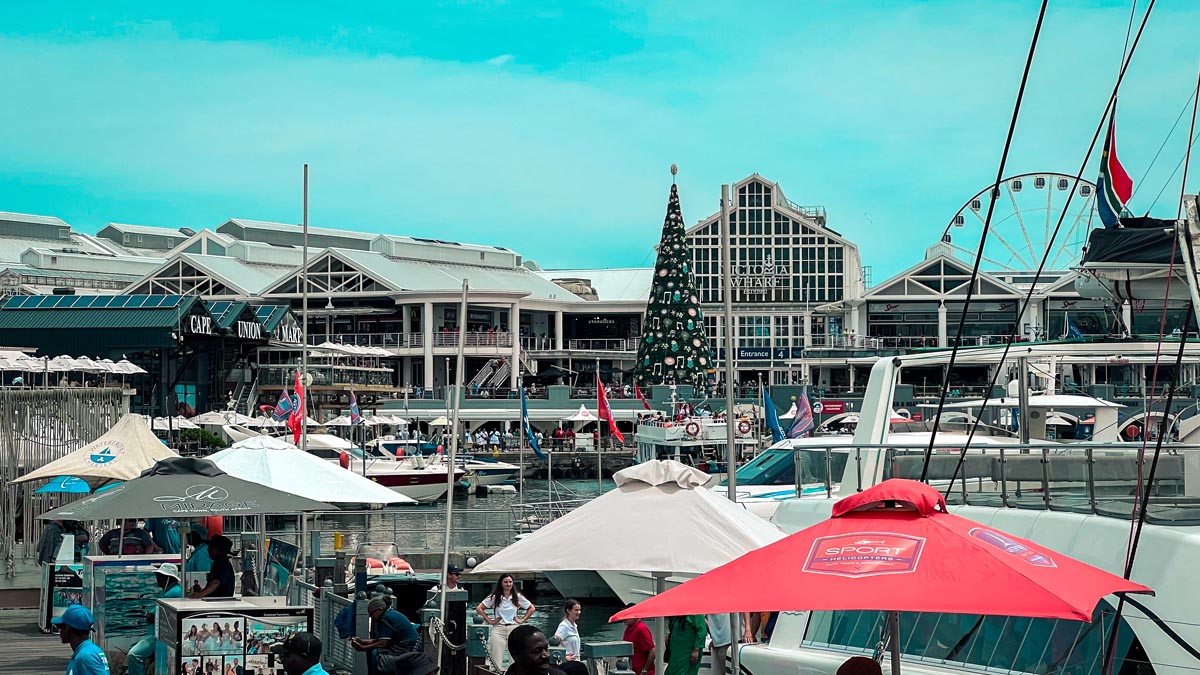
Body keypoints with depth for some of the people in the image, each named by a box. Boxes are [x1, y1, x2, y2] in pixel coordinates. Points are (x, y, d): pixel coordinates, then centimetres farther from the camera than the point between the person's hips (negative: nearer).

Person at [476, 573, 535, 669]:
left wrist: (522, 620, 6)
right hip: (498, 629, -1)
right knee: (497, 658, -6)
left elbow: (532, 608, 15)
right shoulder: (494, 597, 2)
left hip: (514, 628, 1)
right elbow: (479, 608, 3)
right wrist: (489, 621, -1)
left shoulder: (518, 597, 6)